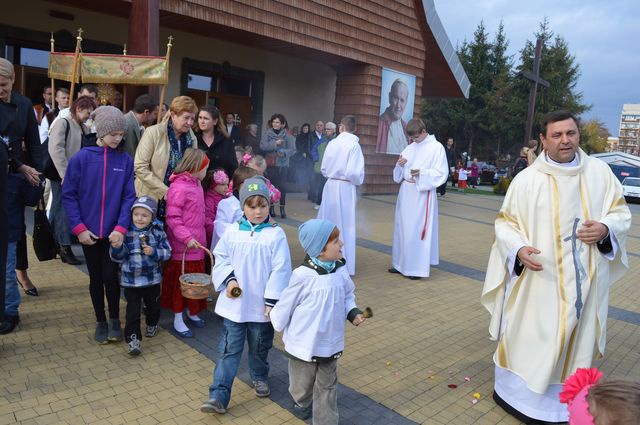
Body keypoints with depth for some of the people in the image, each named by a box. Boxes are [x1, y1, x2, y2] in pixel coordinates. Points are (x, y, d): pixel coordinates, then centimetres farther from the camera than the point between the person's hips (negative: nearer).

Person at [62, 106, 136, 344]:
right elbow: (69, 195, -3)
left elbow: (129, 197, -5)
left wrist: (121, 228, -14)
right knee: (96, 278, 12)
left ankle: (114, 320, 24)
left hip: (114, 232, 0)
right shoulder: (81, 158, -6)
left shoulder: (125, 160, -4)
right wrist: (79, 228, -9)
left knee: (110, 277, 1)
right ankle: (100, 322, 29)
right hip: (89, 232, 0)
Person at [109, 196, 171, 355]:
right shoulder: (126, 232, -9)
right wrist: (117, 247, -27)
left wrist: (154, 252, -24)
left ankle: (152, 325, 48)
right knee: (133, 310, -1)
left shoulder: (157, 231, -7)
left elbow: (167, 252, -6)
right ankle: (133, 338, 7)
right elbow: (118, 257, -7)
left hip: (152, 278, 2)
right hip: (130, 280, -2)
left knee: (153, 305, 22)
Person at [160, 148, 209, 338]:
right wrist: (187, 238, -27)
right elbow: (172, 218, -21)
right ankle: (178, 320, 20)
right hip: (182, 246, -8)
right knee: (180, 281, 5)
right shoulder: (178, 187, -18)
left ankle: (192, 312, 35)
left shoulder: (196, 184, 11)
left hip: (196, 244, 8)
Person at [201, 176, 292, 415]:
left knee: (260, 347, 19)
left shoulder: (276, 234, -11)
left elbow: (280, 270, -11)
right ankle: (219, 395, 11)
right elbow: (220, 258, 7)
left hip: (261, 305, -1)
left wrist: (272, 301, -12)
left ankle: (260, 377, 45)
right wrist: (228, 279, -11)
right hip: (234, 304, 1)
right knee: (229, 350, 5)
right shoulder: (232, 232, -3)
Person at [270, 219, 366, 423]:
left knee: (327, 385, 17)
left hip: (330, 342, 3)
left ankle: (326, 420, 34)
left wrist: (353, 313, -8)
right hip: (304, 342, -3)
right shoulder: (303, 276, -27)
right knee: (302, 382, 21)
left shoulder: (340, 270, -10)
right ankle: (302, 402, 54)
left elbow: (348, 296, 8)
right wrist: (277, 323, 3)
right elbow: (286, 304, -11)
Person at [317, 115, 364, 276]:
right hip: (345, 187, -4)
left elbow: (324, 169, 6)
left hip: (330, 185, 4)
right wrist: (358, 181, 4)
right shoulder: (353, 145, -11)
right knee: (344, 225, 6)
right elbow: (354, 172, -16)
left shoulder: (332, 143, 1)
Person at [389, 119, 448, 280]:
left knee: (418, 230, -5)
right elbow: (398, 175, 16)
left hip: (423, 194, -6)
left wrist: (422, 173, -22)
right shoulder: (409, 148, 12)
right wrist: (400, 165, -6)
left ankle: (417, 267, 4)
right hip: (405, 193, 6)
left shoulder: (437, 147, -4)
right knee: (403, 228, 10)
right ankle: (401, 264, 21)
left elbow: (442, 173, -8)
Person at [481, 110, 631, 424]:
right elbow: (505, 222, -2)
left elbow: (620, 211, 9)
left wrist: (606, 229, -13)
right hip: (539, 277, -3)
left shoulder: (600, 172, 1)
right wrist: (518, 249, -21)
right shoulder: (526, 179, -7)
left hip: (584, 278, 3)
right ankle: (516, 394, 26)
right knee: (529, 336, 6)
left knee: (577, 338, 15)